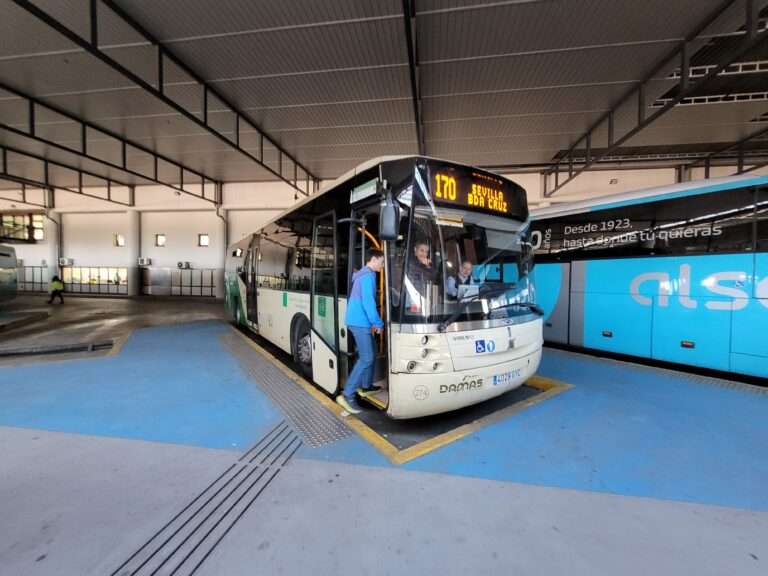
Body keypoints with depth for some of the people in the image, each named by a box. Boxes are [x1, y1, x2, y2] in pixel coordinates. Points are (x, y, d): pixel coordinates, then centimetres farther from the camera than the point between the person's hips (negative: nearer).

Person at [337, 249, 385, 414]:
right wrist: (378, 323, -13)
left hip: (360, 321, 10)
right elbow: (368, 302, -22)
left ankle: (366, 385, 32)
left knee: (371, 354, 19)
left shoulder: (364, 275, 18)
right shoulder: (368, 275, -15)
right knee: (366, 358, -9)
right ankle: (347, 395, -7)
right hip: (360, 322, -10)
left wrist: (373, 322, 19)